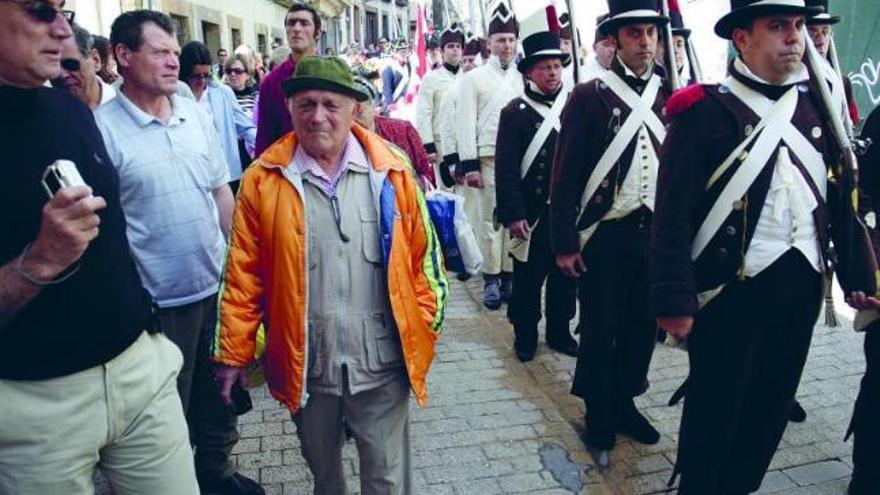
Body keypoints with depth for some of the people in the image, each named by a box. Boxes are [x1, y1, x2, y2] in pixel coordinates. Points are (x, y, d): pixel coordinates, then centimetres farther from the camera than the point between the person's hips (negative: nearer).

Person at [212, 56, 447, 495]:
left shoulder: (391, 170, -4)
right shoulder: (264, 179, -4)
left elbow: (422, 255, 2)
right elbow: (243, 273, -1)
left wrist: (424, 326, 1)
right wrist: (234, 351, 1)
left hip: (381, 361, 0)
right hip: (306, 363, 1)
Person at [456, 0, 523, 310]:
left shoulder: (524, 78, 13)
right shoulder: (474, 78, 3)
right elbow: (465, 124, -2)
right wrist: (469, 165, -8)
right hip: (487, 160, -3)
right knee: (489, 220, 0)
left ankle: (509, 274, 15)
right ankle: (491, 279, 9)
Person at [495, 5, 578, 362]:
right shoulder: (515, 112, -4)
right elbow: (506, 169, -8)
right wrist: (514, 215, -14)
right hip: (532, 213, -3)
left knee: (566, 273, 13)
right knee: (528, 276, 7)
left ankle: (559, 331, 29)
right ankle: (525, 335, 23)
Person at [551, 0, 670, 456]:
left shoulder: (670, 95, 7)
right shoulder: (590, 96, -7)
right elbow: (565, 176, -8)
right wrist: (564, 243, -10)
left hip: (656, 231, 5)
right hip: (605, 235, -4)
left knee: (643, 324, 14)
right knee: (600, 328, 8)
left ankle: (626, 402, 34)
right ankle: (598, 413, 27)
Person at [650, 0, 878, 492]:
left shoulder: (817, 104, 9)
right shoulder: (705, 109, -9)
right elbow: (673, 213, -14)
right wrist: (675, 299, -18)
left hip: (804, 285, 6)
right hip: (732, 288, -6)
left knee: (773, 404, 17)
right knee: (715, 409, 7)